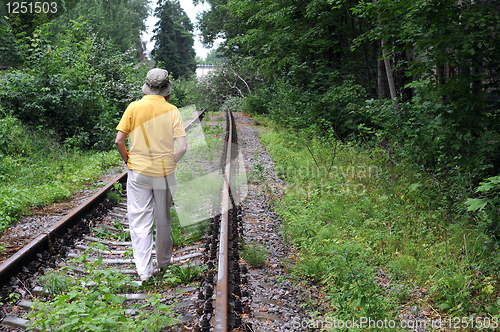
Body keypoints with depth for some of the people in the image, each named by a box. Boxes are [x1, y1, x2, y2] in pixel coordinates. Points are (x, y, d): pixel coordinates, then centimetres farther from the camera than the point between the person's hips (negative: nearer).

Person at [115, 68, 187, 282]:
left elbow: (119, 140, -8)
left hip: (138, 171, -1)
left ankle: (144, 271, 2)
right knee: (163, 219, 16)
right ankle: (164, 262, 32)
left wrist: (128, 161, 9)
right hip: (164, 173, 1)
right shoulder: (172, 111, -5)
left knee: (140, 220, 5)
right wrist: (170, 163, 6)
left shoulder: (134, 107, -5)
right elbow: (182, 147, -11)